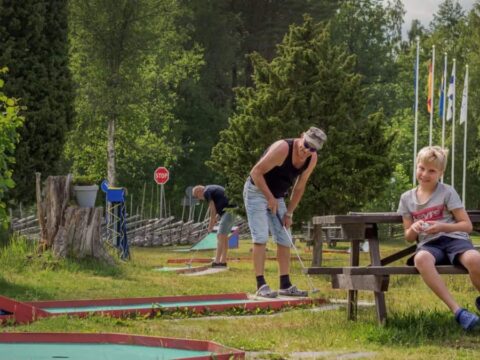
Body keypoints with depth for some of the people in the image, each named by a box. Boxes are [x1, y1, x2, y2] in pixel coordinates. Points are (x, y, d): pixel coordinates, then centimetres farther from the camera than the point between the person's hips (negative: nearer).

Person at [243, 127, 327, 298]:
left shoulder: (312, 159, -7)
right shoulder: (283, 148, -28)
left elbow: (299, 187, 5)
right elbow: (256, 172, -25)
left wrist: (289, 213, 2)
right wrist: (270, 198, -23)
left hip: (277, 196, 7)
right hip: (256, 191, -7)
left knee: (284, 240, 3)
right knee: (261, 237, -15)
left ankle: (285, 285, 7)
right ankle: (261, 285, -17)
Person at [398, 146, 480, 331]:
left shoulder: (448, 192, 6)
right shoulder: (407, 198, 15)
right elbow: (409, 237, 19)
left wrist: (442, 227, -14)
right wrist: (414, 229, -6)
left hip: (454, 239, -2)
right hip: (429, 244, 2)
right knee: (421, 259, -40)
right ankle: (457, 311, -40)